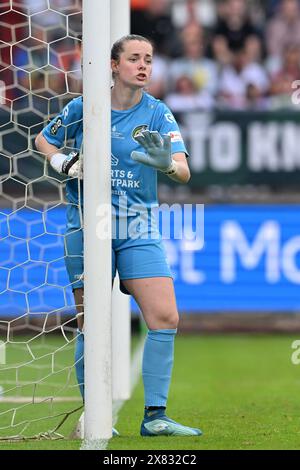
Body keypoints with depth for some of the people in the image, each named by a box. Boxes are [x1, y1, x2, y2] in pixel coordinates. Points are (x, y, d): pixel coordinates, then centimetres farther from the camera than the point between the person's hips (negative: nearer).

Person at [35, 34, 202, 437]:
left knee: (165, 319, -9)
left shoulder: (158, 114, -2)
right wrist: (67, 164, -3)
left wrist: (167, 163, -37)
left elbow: (183, 172, -14)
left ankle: (155, 416, -3)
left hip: (138, 229, 1)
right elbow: (43, 140, 17)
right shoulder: (83, 107, -1)